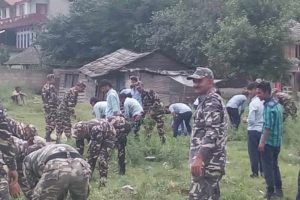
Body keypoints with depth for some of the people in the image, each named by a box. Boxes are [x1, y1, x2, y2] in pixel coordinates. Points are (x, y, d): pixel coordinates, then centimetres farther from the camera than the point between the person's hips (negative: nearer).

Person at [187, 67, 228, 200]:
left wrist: (198, 158, -30)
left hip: (208, 162, -11)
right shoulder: (207, 101, 21)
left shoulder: (212, 102, -12)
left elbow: (212, 133, -23)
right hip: (210, 161, 11)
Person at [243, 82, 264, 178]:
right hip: (262, 129, 7)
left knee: (253, 152, 4)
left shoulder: (253, 103, -18)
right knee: (261, 151, 15)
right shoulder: (263, 102, 3)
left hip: (253, 130, -7)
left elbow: (251, 120, -20)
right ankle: (262, 170, 21)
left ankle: (255, 172, 9)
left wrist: (246, 120, -1)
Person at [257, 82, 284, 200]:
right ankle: (278, 190, 22)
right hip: (277, 141, 9)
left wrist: (262, 142, -20)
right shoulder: (277, 104, 10)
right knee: (274, 165, 17)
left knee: (267, 167, -1)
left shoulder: (268, 106, -19)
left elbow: (268, 126, -23)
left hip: (269, 141, -9)